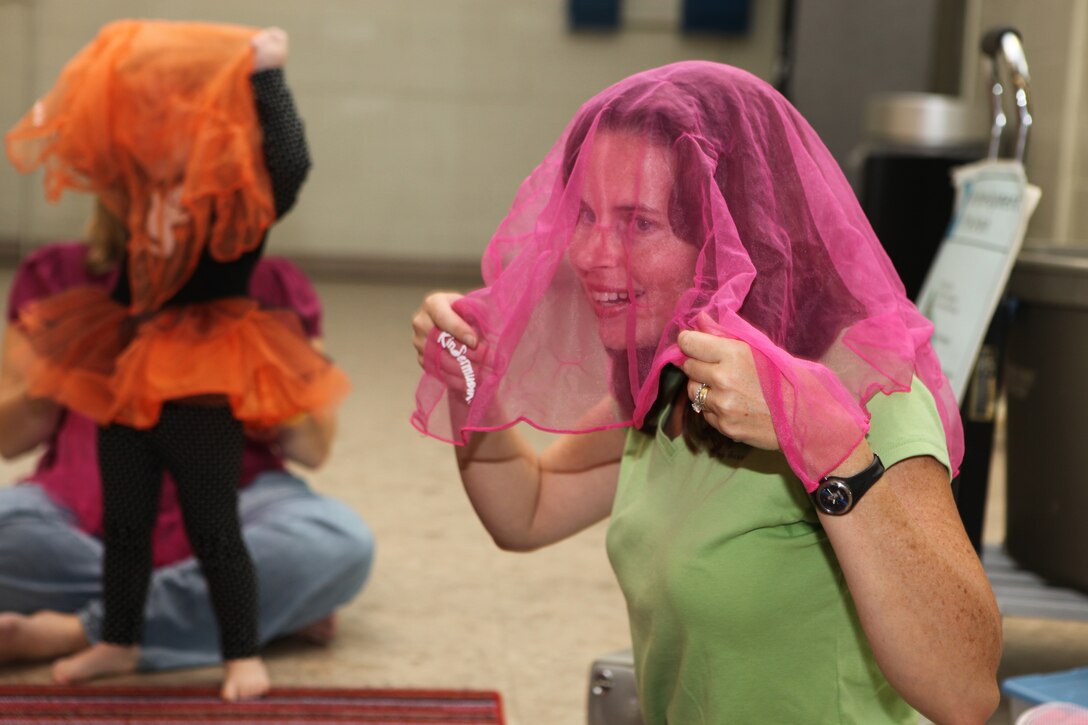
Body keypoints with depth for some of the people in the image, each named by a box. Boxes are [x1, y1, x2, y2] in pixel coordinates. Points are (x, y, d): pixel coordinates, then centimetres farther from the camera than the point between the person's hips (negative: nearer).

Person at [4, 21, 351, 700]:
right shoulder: (145, 192, 5)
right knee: (123, 522, 18)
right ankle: (119, 641, 34)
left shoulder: (244, 195, -14)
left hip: (203, 389, -7)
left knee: (213, 530, 2)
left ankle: (244, 654, 17)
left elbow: (291, 161, -33)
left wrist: (267, 74, -30)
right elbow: (86, 150, 24)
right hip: (125, 374, 7)